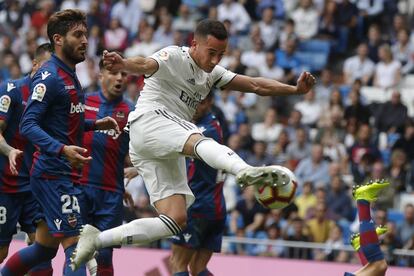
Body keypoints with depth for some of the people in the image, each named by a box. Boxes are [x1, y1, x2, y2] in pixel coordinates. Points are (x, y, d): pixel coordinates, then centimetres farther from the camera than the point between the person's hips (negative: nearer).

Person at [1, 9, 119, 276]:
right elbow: (28, 125, -22)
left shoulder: (70, 76, 16)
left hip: (63, 174, 10)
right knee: (76, 246, -13)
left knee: (44, 248, 15)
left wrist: (95, 124, 18)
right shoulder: (50, 76, -14)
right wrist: (62, 149, -35)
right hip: (53, 174, -10)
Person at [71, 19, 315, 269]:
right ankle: (246, 171, -70)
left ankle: (96, 239, 0)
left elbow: (255, 85, 19)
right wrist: (124, 64, -48)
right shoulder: (175, 57, -3)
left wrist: (295, 89, 7)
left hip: (167, 153, 9)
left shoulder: (212, 73, 22)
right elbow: (146, 65, -24)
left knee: (175, 221, -5)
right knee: (200, 142, -37)